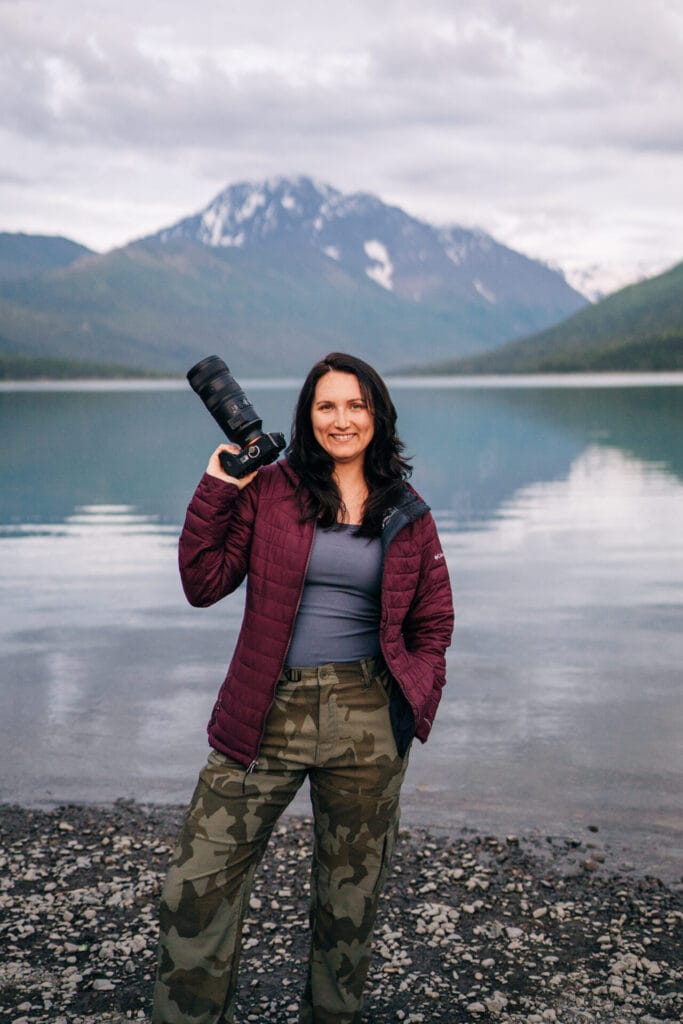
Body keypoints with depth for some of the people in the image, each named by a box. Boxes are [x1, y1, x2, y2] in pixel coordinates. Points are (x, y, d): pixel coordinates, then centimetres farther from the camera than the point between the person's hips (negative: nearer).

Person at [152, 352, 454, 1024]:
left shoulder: (406, 514, 7)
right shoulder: (269, 490, 2)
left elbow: (432, 623, 14)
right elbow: (204, 583, -3)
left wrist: (415, 700, 1)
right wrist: (217, 489, -6)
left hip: (367, 723, 1)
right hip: (268, 714, -1)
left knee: (350, 894, 13)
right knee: (196, 886, -6)